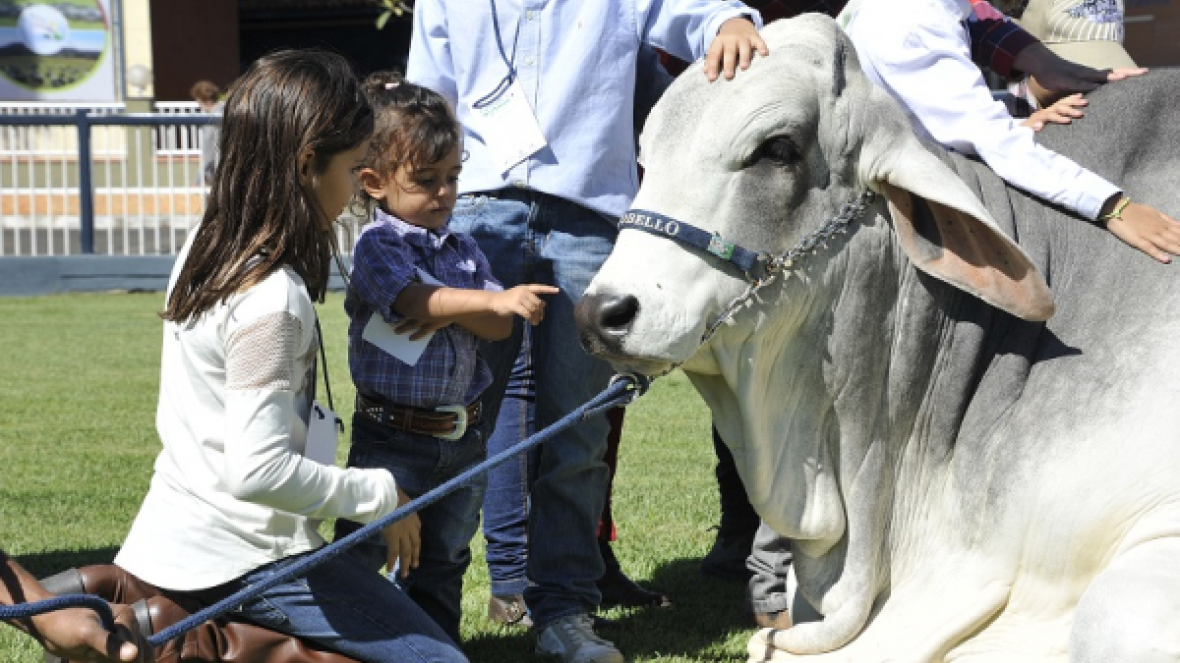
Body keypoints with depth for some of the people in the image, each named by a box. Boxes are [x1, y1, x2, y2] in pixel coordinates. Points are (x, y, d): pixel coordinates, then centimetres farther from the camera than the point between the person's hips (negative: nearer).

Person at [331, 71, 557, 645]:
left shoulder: (464, 250, 10)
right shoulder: (378, 244, -8)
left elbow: (498, 327, 1)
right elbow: (415, 300, -25)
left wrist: (450, 311, -19)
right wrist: (498, 299, -34)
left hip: (461, 438, 6)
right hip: (392, 437, -6)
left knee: (442, 561, 16)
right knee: (361, 557, -4)